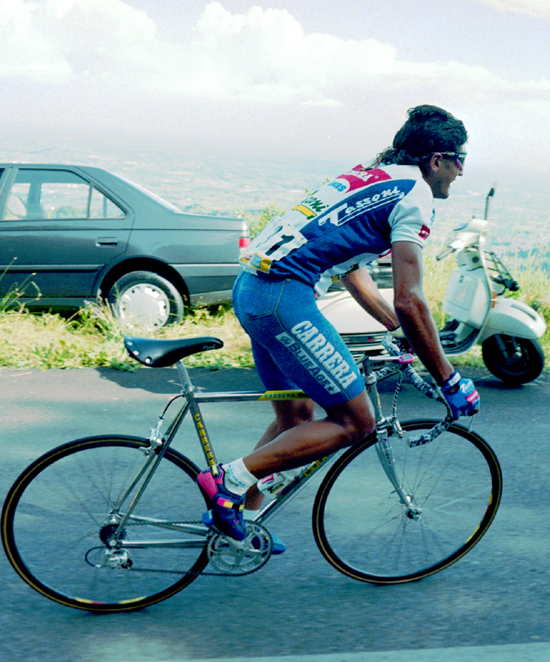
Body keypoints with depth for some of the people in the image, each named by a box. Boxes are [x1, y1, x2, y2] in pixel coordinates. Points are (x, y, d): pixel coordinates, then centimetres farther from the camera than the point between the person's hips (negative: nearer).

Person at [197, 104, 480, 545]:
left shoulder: (372, 177, 24)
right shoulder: (414, 195, -4)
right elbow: (409, 301, -12)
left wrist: (403, 331, 33)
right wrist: (450, 380, -4)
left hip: (250, 287, 10)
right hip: (284, 297, -10)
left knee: (296, 415, 22)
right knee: (355, 422, -3)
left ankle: (242, 512, 28)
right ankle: (231, 480, -4)